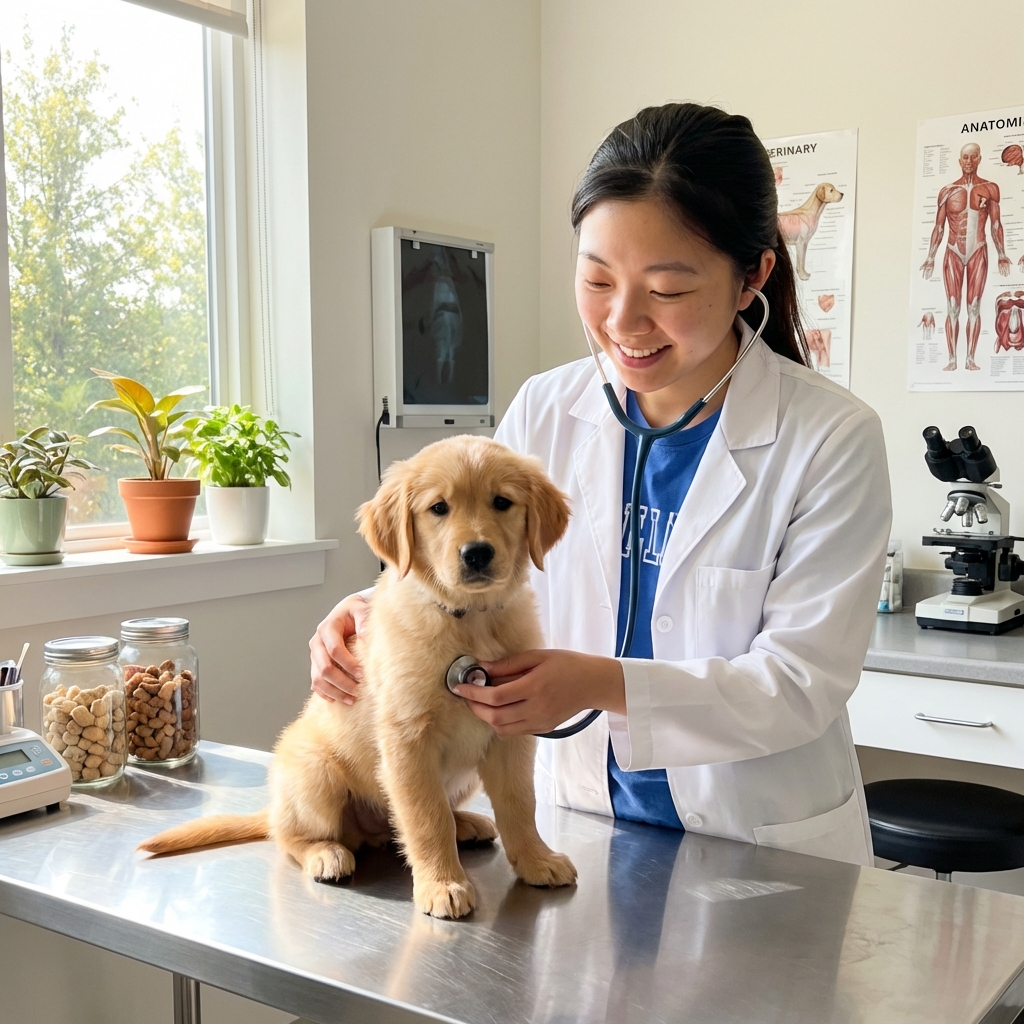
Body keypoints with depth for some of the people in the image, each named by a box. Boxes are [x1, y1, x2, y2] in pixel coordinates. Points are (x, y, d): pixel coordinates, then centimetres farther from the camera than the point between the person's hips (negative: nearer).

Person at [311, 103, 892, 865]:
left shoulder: (833, 441, -13)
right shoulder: (543, 412, -2)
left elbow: (801, 684, -15)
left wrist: (609, 686, -28)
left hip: (765, 855, -2)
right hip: (577, 832, 3)